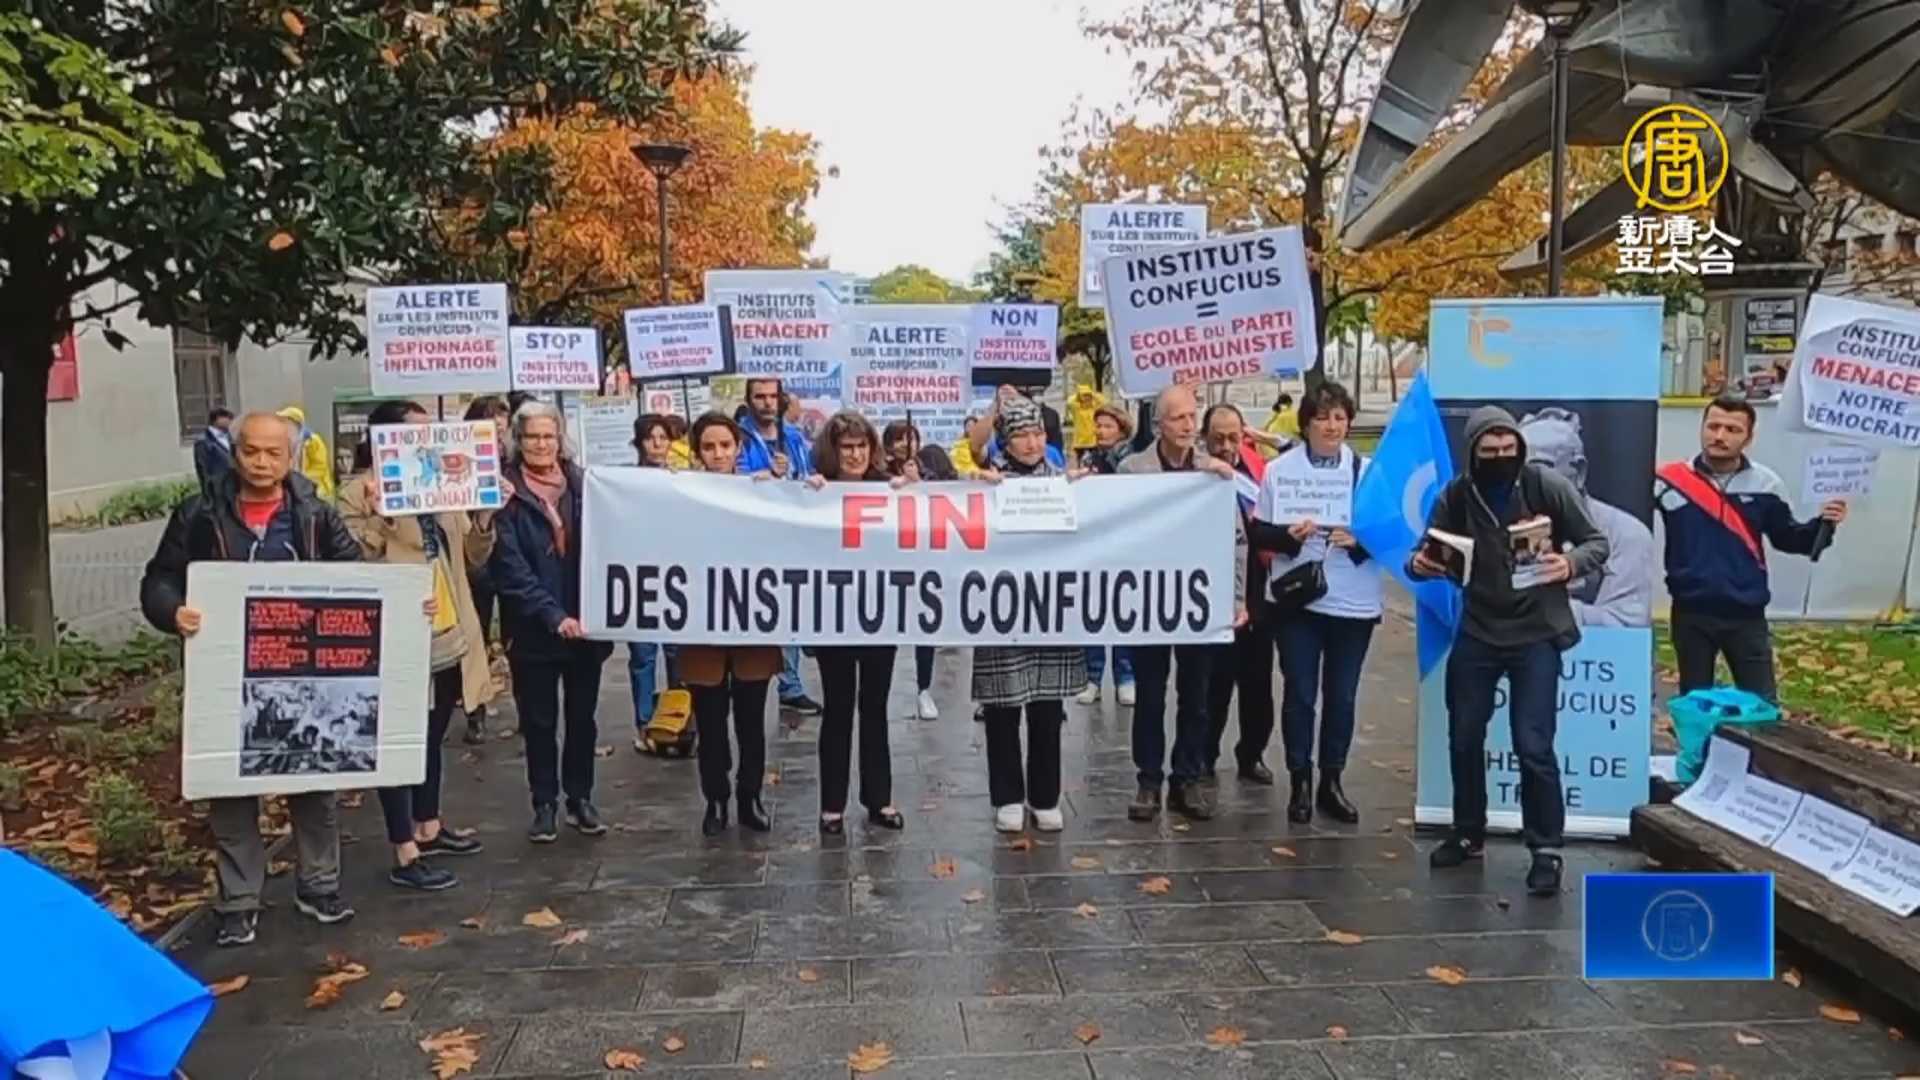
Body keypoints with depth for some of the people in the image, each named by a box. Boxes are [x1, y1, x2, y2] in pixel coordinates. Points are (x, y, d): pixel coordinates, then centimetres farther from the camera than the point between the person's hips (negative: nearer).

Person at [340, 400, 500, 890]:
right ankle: (405, 857, 8)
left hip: (448, 637, 7)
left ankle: (429, 829, 35)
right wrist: (380, 515, -30)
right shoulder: (357, 496, -11)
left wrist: (485, 516, -5)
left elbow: (473, 557, 11)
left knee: (431, 739, 20)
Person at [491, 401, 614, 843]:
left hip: (585, 622, 3)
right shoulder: (506, 493, -6)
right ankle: (545, 804, 20)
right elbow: (510, 566, -12)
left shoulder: (582, 483, 4)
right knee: (539, 719, 7)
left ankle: (580, 798, 25)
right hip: (534, 628, -3)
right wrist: (553, 615, -21)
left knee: (582, 715, 12)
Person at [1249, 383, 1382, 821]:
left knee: (1342, 696, 9)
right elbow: (1257, 532, 2)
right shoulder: (1280, 469, 1)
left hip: (1353, 601, 1)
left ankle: (1332, 781, 22)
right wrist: (1288, 534, -17)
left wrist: (1360, 540, -16)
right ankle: (1300, 781, 17)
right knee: (1299, 694, 4)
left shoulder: (1367, 470, 1)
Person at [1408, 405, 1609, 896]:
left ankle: (1547, 849, 9)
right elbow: (1429, 556, 1)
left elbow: (1598, 542, -4)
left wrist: (1570, 563, -26)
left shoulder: (1549, 487, -11)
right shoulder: (1454, 496, -5)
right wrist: (1418, 564, -23)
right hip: (1476, 632, 3)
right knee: (1464, 738, 12)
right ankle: (1468, 834, 31)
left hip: (1537, 633, -3)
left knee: (1532, 744, -7)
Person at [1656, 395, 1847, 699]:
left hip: (1747, 615, 1)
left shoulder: (1765, 484, -1)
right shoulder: (1671, 481, -10)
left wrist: (1822, 525, -8)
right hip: (1691, 613, -1)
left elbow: (1786, 538, 10)